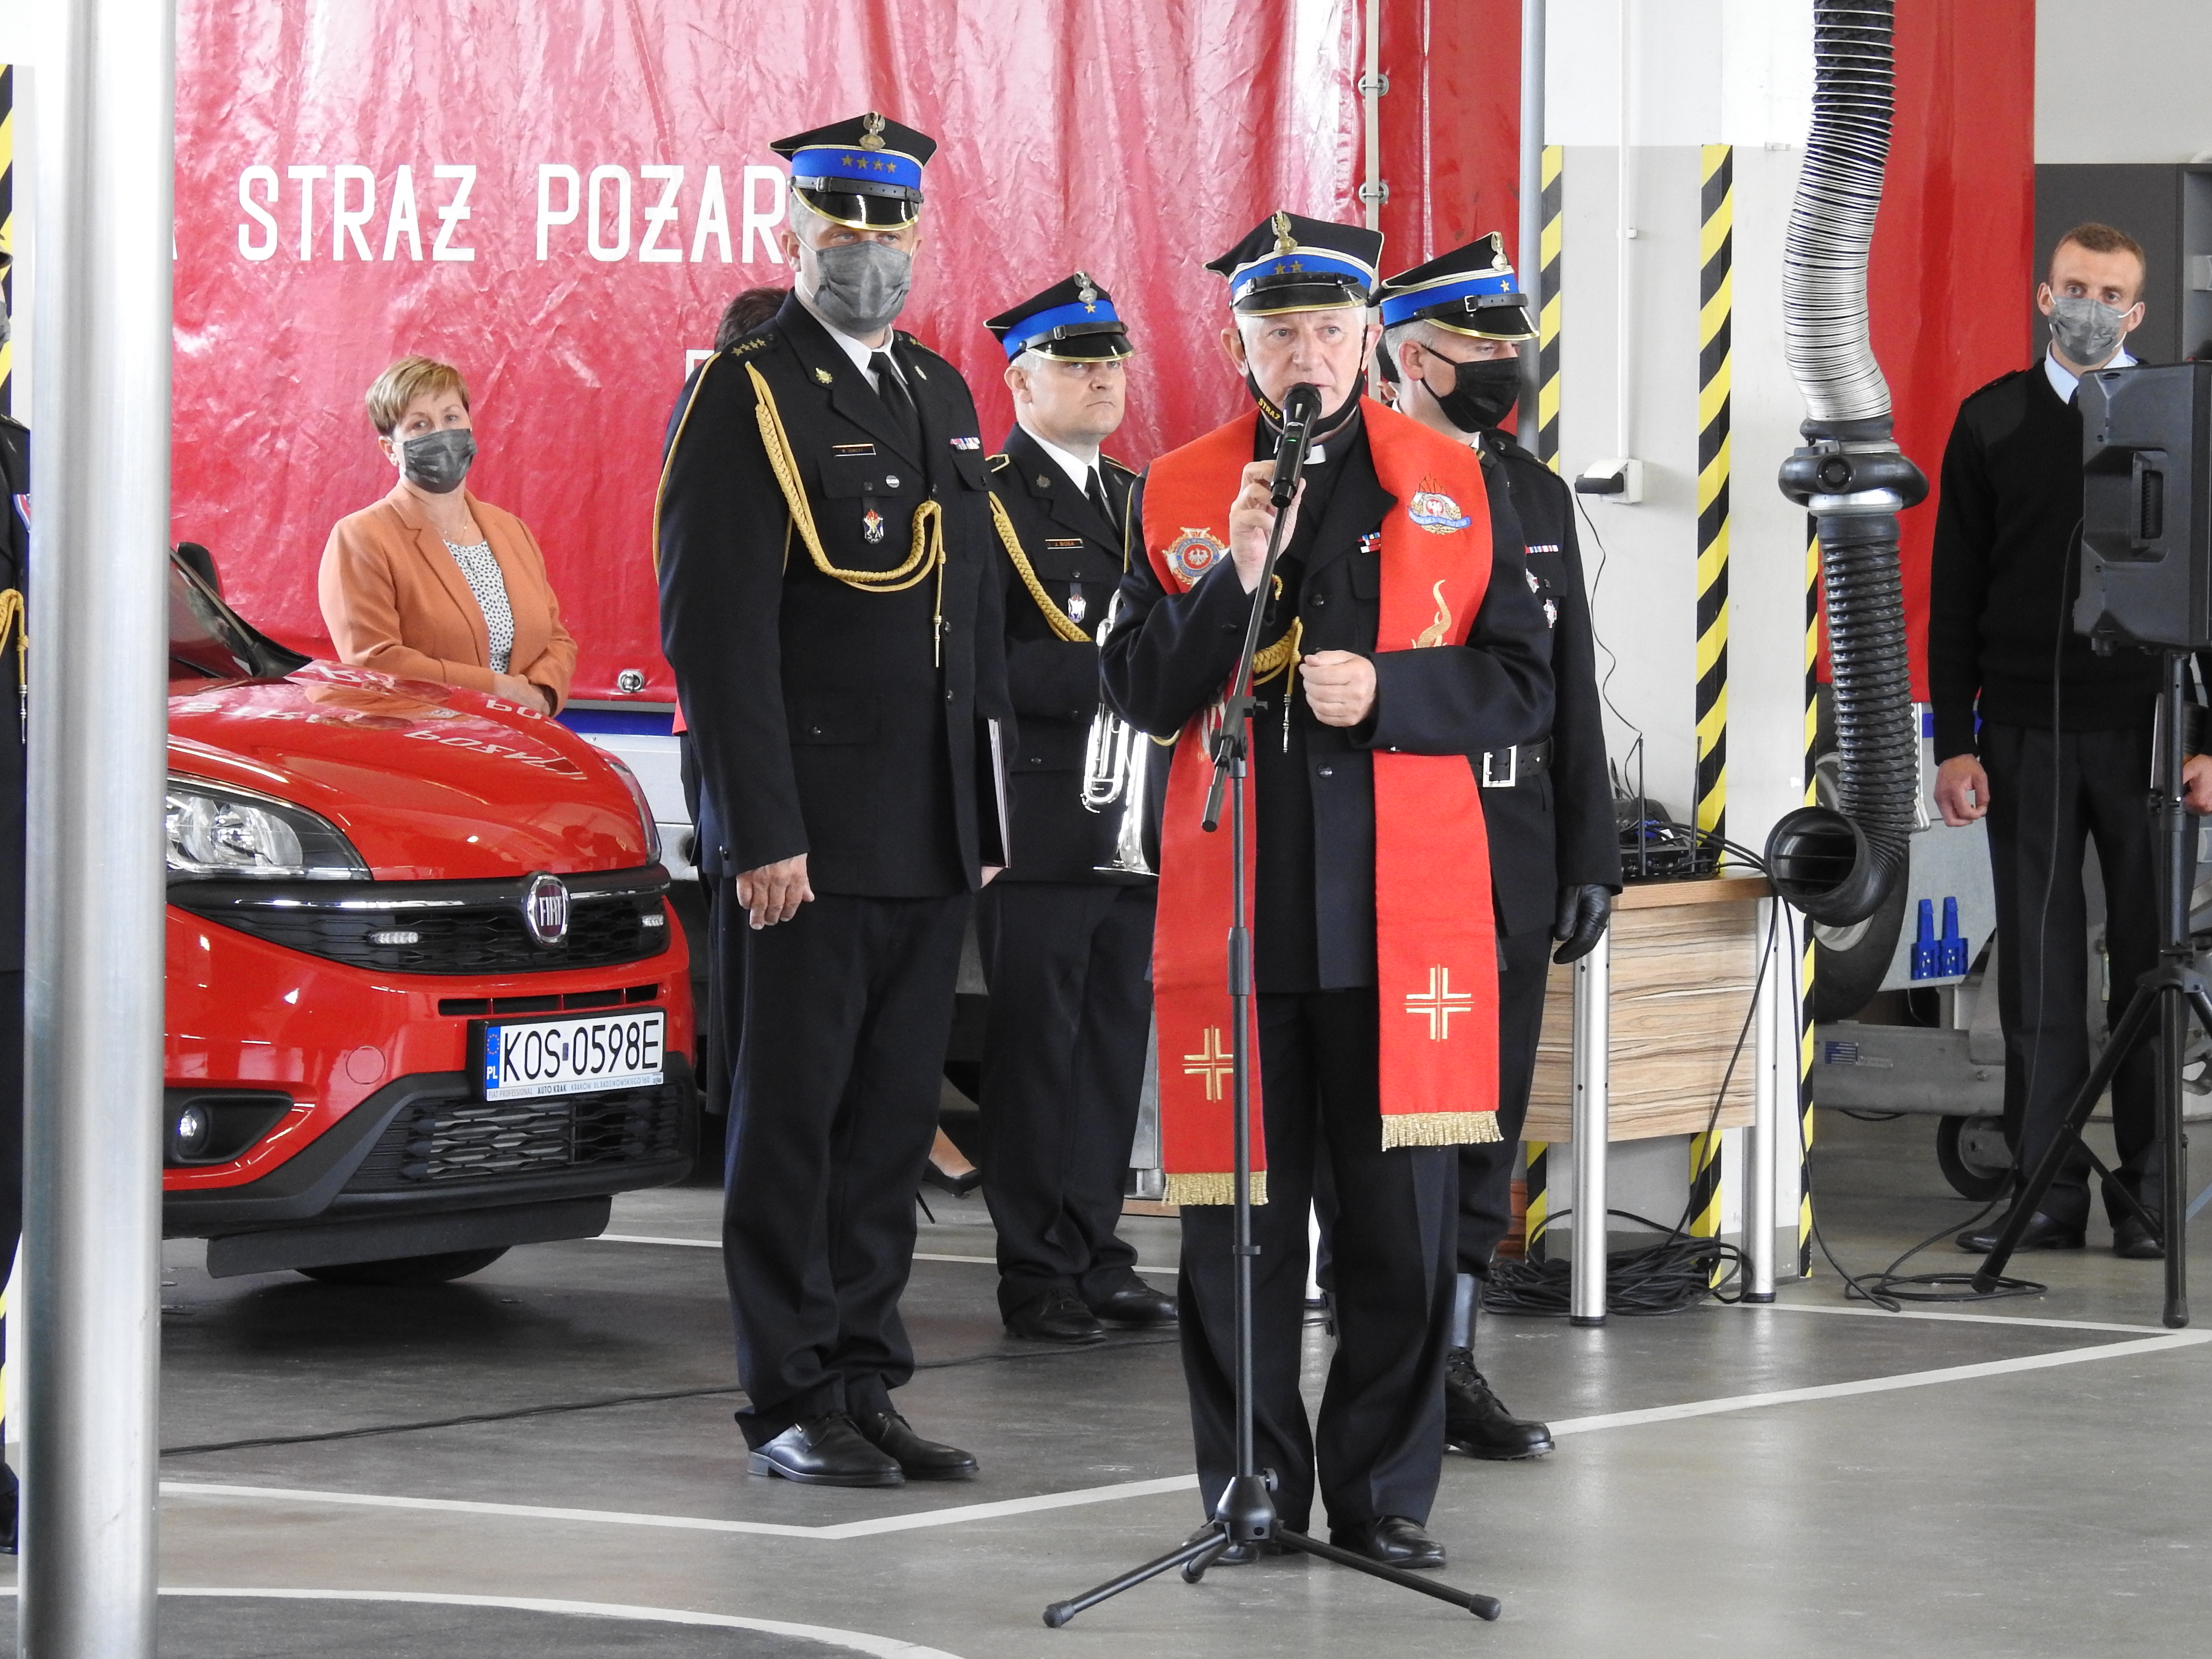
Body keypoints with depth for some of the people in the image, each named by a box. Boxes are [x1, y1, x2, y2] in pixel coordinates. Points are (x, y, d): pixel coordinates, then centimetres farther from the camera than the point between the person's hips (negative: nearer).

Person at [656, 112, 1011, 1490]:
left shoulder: (943, 396, 16)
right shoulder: (749, 398, -6)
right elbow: (718, 633, -12)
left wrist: (991, 811, 15)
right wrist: (761, 834, -17)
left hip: (933, 842, 7)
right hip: (813, 838, -7)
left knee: (893, 1119, 9)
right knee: (794, 1118, -1)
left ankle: (865, 1386, 15)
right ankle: (794, 1405, 4)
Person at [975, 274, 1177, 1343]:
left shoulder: (1138, 500, 18)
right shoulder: (985, 500, -6)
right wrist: (1099, 678, -21)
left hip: (1135, 828, 7)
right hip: (1040, 823, -7)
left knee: (1114, 1039, 10)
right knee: (1036, 1045, -3)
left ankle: (1096, 1255, 18)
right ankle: (1037, 1277, 2)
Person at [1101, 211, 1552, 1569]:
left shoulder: (1456, 486, 7)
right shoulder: (1180, 492, 8)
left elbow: (1522, 689, 5)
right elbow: (1143, 695, 3)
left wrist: (1387, 691, -12)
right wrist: (1235, 577, -12)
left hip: (1404, 913, 0)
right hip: (1233, 909, 0)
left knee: (1405, 1217, 1)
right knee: (1240, 1215, 2)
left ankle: (1386, 1495, 12)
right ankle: (1254, 1493, 13)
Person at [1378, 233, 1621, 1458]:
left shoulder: (1537, 494, 14)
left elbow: (1571, 688, 16)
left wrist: (1591, 854, 11)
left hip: (1515, 861, 6)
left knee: (1486, 1126, 8)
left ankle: (1451, 1367, 14)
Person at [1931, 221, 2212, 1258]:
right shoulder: (1992, 422, 9)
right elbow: (1954, 592, 9)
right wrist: (1954, 742, 2)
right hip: (2025, 734, 1)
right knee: (2038, 968, 3)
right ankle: (2045, 1191, 7)